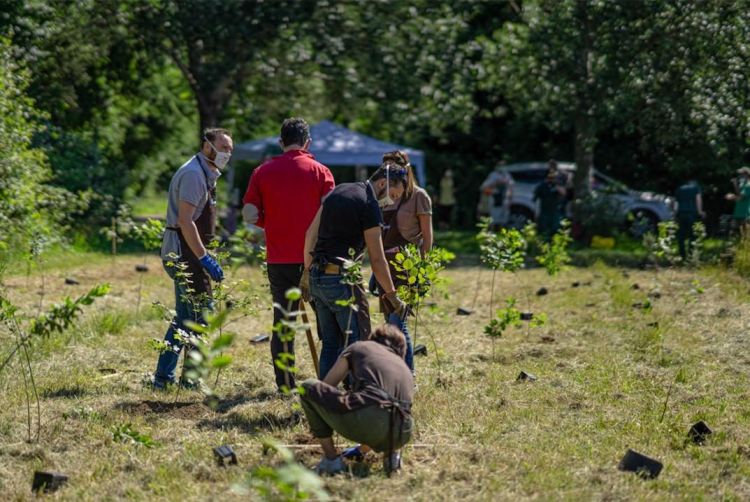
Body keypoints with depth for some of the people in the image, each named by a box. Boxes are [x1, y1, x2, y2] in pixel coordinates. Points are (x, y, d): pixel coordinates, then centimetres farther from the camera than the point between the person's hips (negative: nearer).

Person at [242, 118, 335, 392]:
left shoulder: (263, 172, 3)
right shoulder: (319, 171, -2)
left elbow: (250, 215, -1)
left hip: (279, 259, 2)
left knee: (283, 320, 10)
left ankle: (285, 383, 9)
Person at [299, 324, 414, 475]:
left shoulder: (359, 347, 24)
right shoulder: (405, 369, 34)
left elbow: (326, 386, 29)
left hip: (365, 420, -6)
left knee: (308, 388, 19)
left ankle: (331, 460, 14)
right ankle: (391, 453, 16)